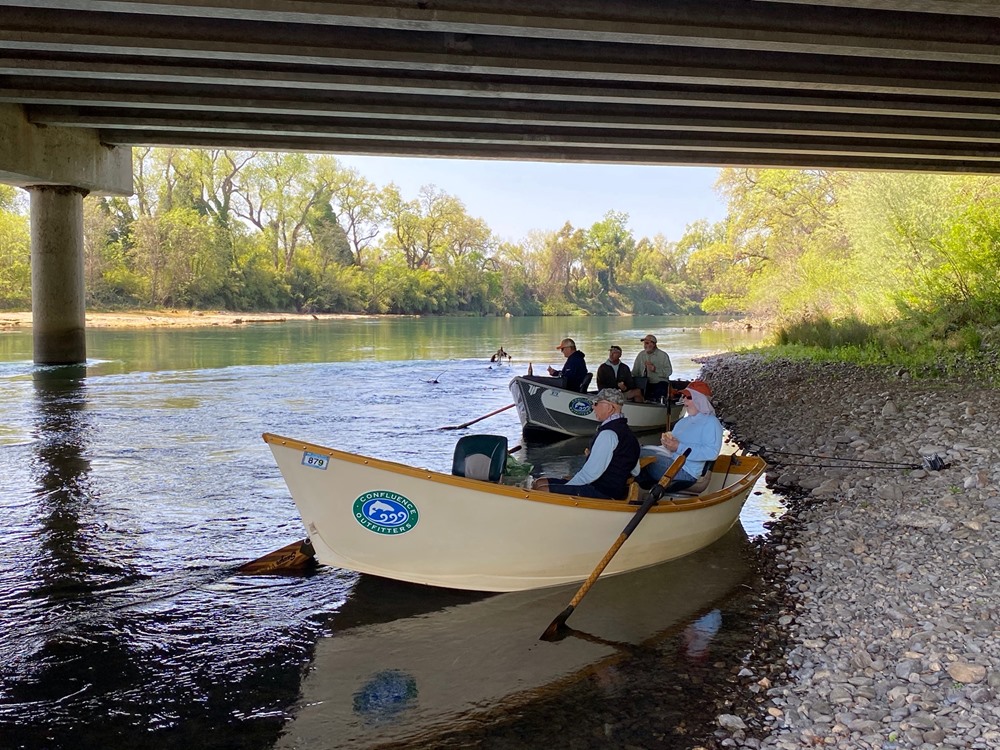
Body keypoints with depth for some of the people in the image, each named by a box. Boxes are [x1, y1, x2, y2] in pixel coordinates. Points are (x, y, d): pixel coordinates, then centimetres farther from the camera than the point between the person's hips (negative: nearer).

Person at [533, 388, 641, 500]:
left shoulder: (608, 433, -16)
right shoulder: (626, 431, 16)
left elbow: (590, 473, -20)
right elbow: (635, 472, 22)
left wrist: (563, 488, -10)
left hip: (602, 494, -11)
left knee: (541, 490, -21)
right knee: (540, 483, 7)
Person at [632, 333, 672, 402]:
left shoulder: (663, 355, 0)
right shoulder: (640, 355, 10)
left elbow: (668, 371, -9)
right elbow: (635, 372, 10)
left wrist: (655, 369, -19)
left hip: (660, 383, -3)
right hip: (645, 384, 3)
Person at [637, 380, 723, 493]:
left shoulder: (711, 422, -7)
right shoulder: (684, 420, 19)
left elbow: (712, 453, -19)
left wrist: (679, 447, -21)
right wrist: (667, 440, 2)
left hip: (685, 471, -9)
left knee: (642, 456, -24)